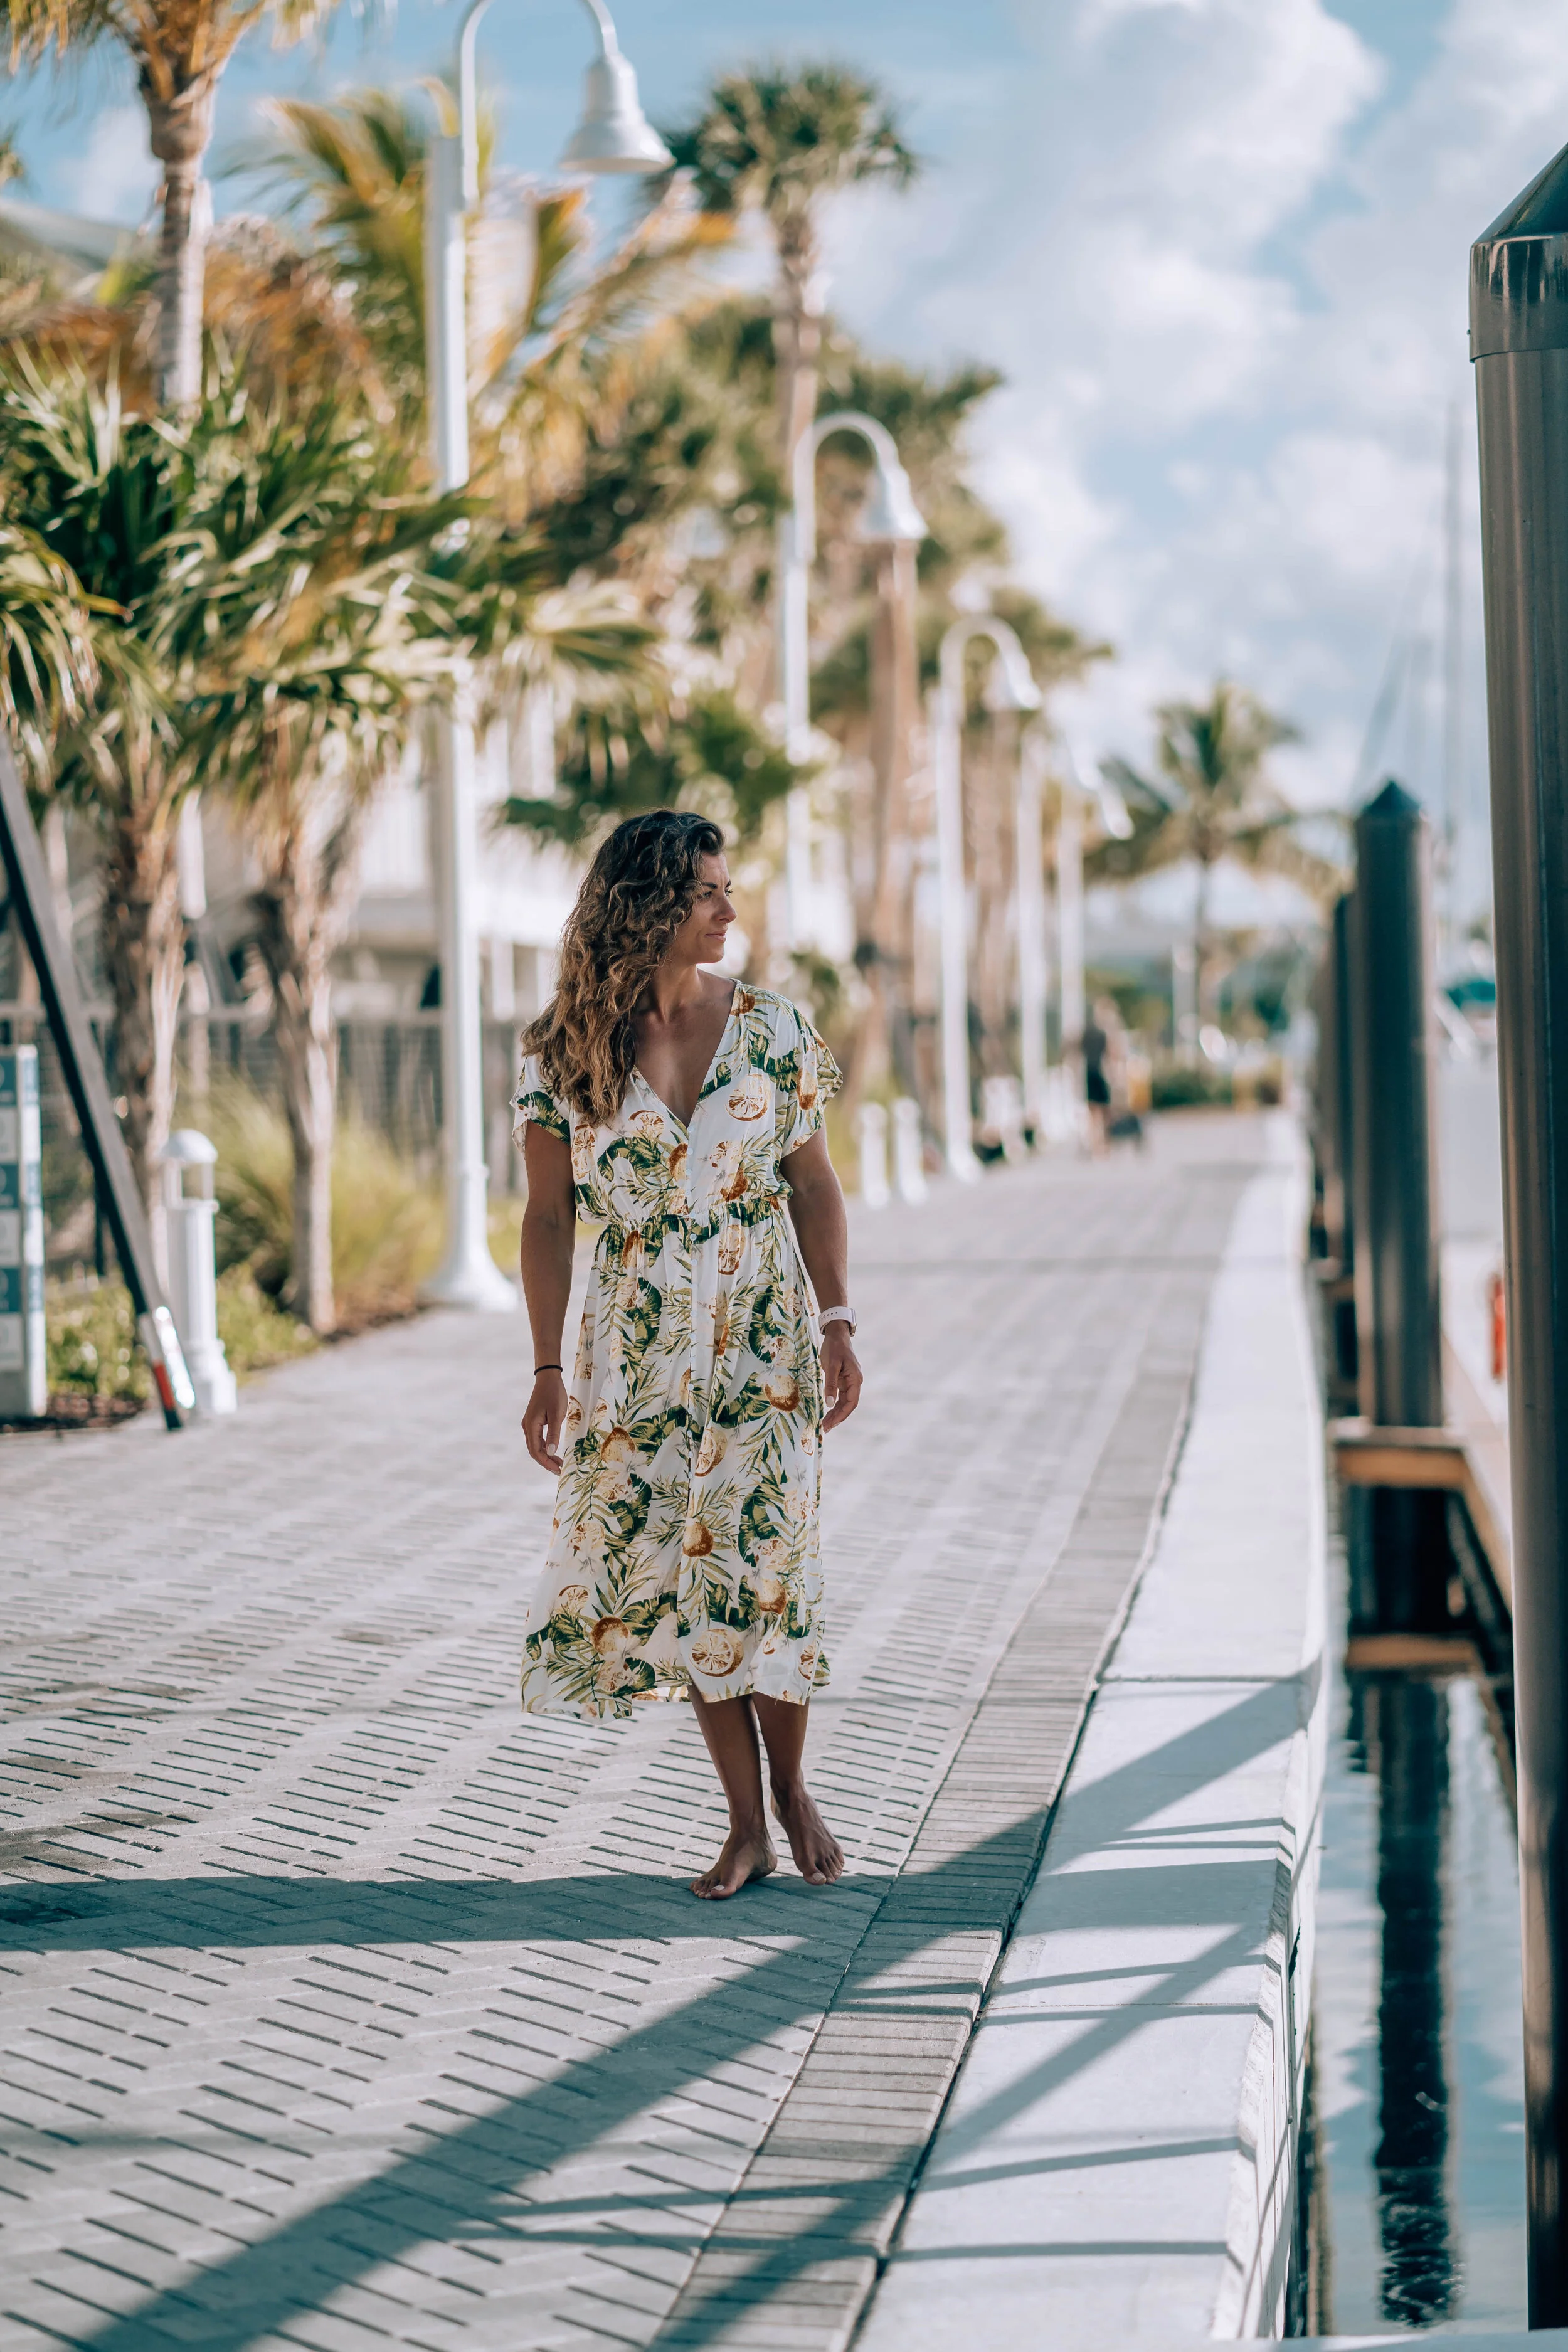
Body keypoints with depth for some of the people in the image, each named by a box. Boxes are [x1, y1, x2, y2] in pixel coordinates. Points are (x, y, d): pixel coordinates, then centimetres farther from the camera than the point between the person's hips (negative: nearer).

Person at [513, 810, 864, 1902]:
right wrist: (549, 1371, -2)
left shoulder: (772, 1028, 0)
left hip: (764, 1338, 0)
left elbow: (815, 1187, 5)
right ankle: (747, 1825, 11)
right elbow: (549, 1217, 2)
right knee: (679, 1576, 1)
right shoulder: (567, 1051, -2)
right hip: (641, 1350, 0)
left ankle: (792, 1791, 16)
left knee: (761, 1563, -5)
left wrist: (837, 1326, -4)